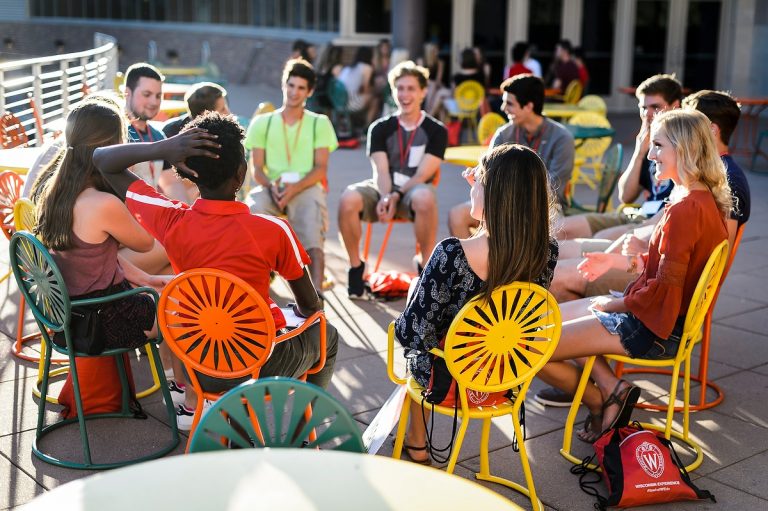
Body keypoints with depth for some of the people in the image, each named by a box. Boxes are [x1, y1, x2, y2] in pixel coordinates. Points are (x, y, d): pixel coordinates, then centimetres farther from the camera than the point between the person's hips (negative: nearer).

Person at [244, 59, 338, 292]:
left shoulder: (319, 123, 14)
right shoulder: (262, 122, 16)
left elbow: (320, 168, 3)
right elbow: (257, 169, 8)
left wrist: (295, 188, -16)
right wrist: (272, 185, -15)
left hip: (306, 188, -1)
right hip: (271, 188, 1)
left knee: (312, 208, -35)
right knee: (251, 209, -34)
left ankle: (316, 291, -47)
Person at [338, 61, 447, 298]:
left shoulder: (436, 131, 2)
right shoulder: (380, 128, 8)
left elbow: (423, 175, -7)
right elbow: (381, 171, -3)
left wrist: (396, 195, -23)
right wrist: (385, 198, -24)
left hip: (413, 191, -2)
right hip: (383, 190, 2)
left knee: (424, 197, -40)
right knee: (348, 199, -31)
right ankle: (356, 266, -12)